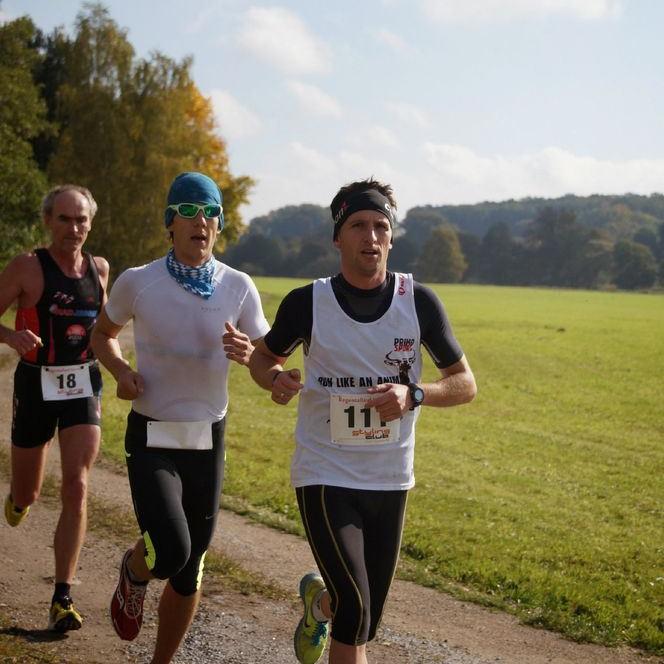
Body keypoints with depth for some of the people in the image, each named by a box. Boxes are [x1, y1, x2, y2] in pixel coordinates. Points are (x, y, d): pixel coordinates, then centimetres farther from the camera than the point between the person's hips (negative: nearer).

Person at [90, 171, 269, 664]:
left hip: (208, 438, 3)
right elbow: (103, 334, 12)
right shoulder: (138, 282, -7)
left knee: (189, 570, 9)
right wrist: (120, 370, -9)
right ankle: (135, 571, 16)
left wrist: (249, 354, -22)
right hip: (152, 438, -2)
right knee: (172, 554, -21)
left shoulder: (238, 287, -4)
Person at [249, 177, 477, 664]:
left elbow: (465, 383, 0)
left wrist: (413, 395, -20)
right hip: (325, 474, -3)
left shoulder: (419, 302, -5)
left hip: (391, 478, 3)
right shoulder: (308, 303, -7)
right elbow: (264, 358, 10)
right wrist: (276, 380, -14)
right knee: (355, 611, -17)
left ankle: (320, 601, 48)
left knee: (367, 618, 15)